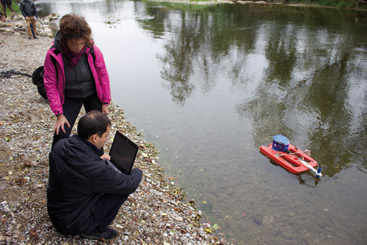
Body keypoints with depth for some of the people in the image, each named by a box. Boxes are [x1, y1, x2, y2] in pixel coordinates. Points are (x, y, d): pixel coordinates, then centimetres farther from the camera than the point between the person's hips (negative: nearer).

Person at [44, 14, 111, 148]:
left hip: (93, 95, 1)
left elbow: (103, 76, -7)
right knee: (61, 134, -8)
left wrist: (105, 102, -2)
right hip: (70, 98, -1)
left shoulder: (93, 51, -20)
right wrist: (59, 114, -16)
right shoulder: (53, 55, -22)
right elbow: (50, 85, -14)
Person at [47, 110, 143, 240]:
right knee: (124, 187, -9)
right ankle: (94, 230, 3)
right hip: (72, 224, -7)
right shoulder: (97, 170, -34)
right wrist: (137, 171, 2)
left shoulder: (59, 145, -13)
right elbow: (130, 185, -19)